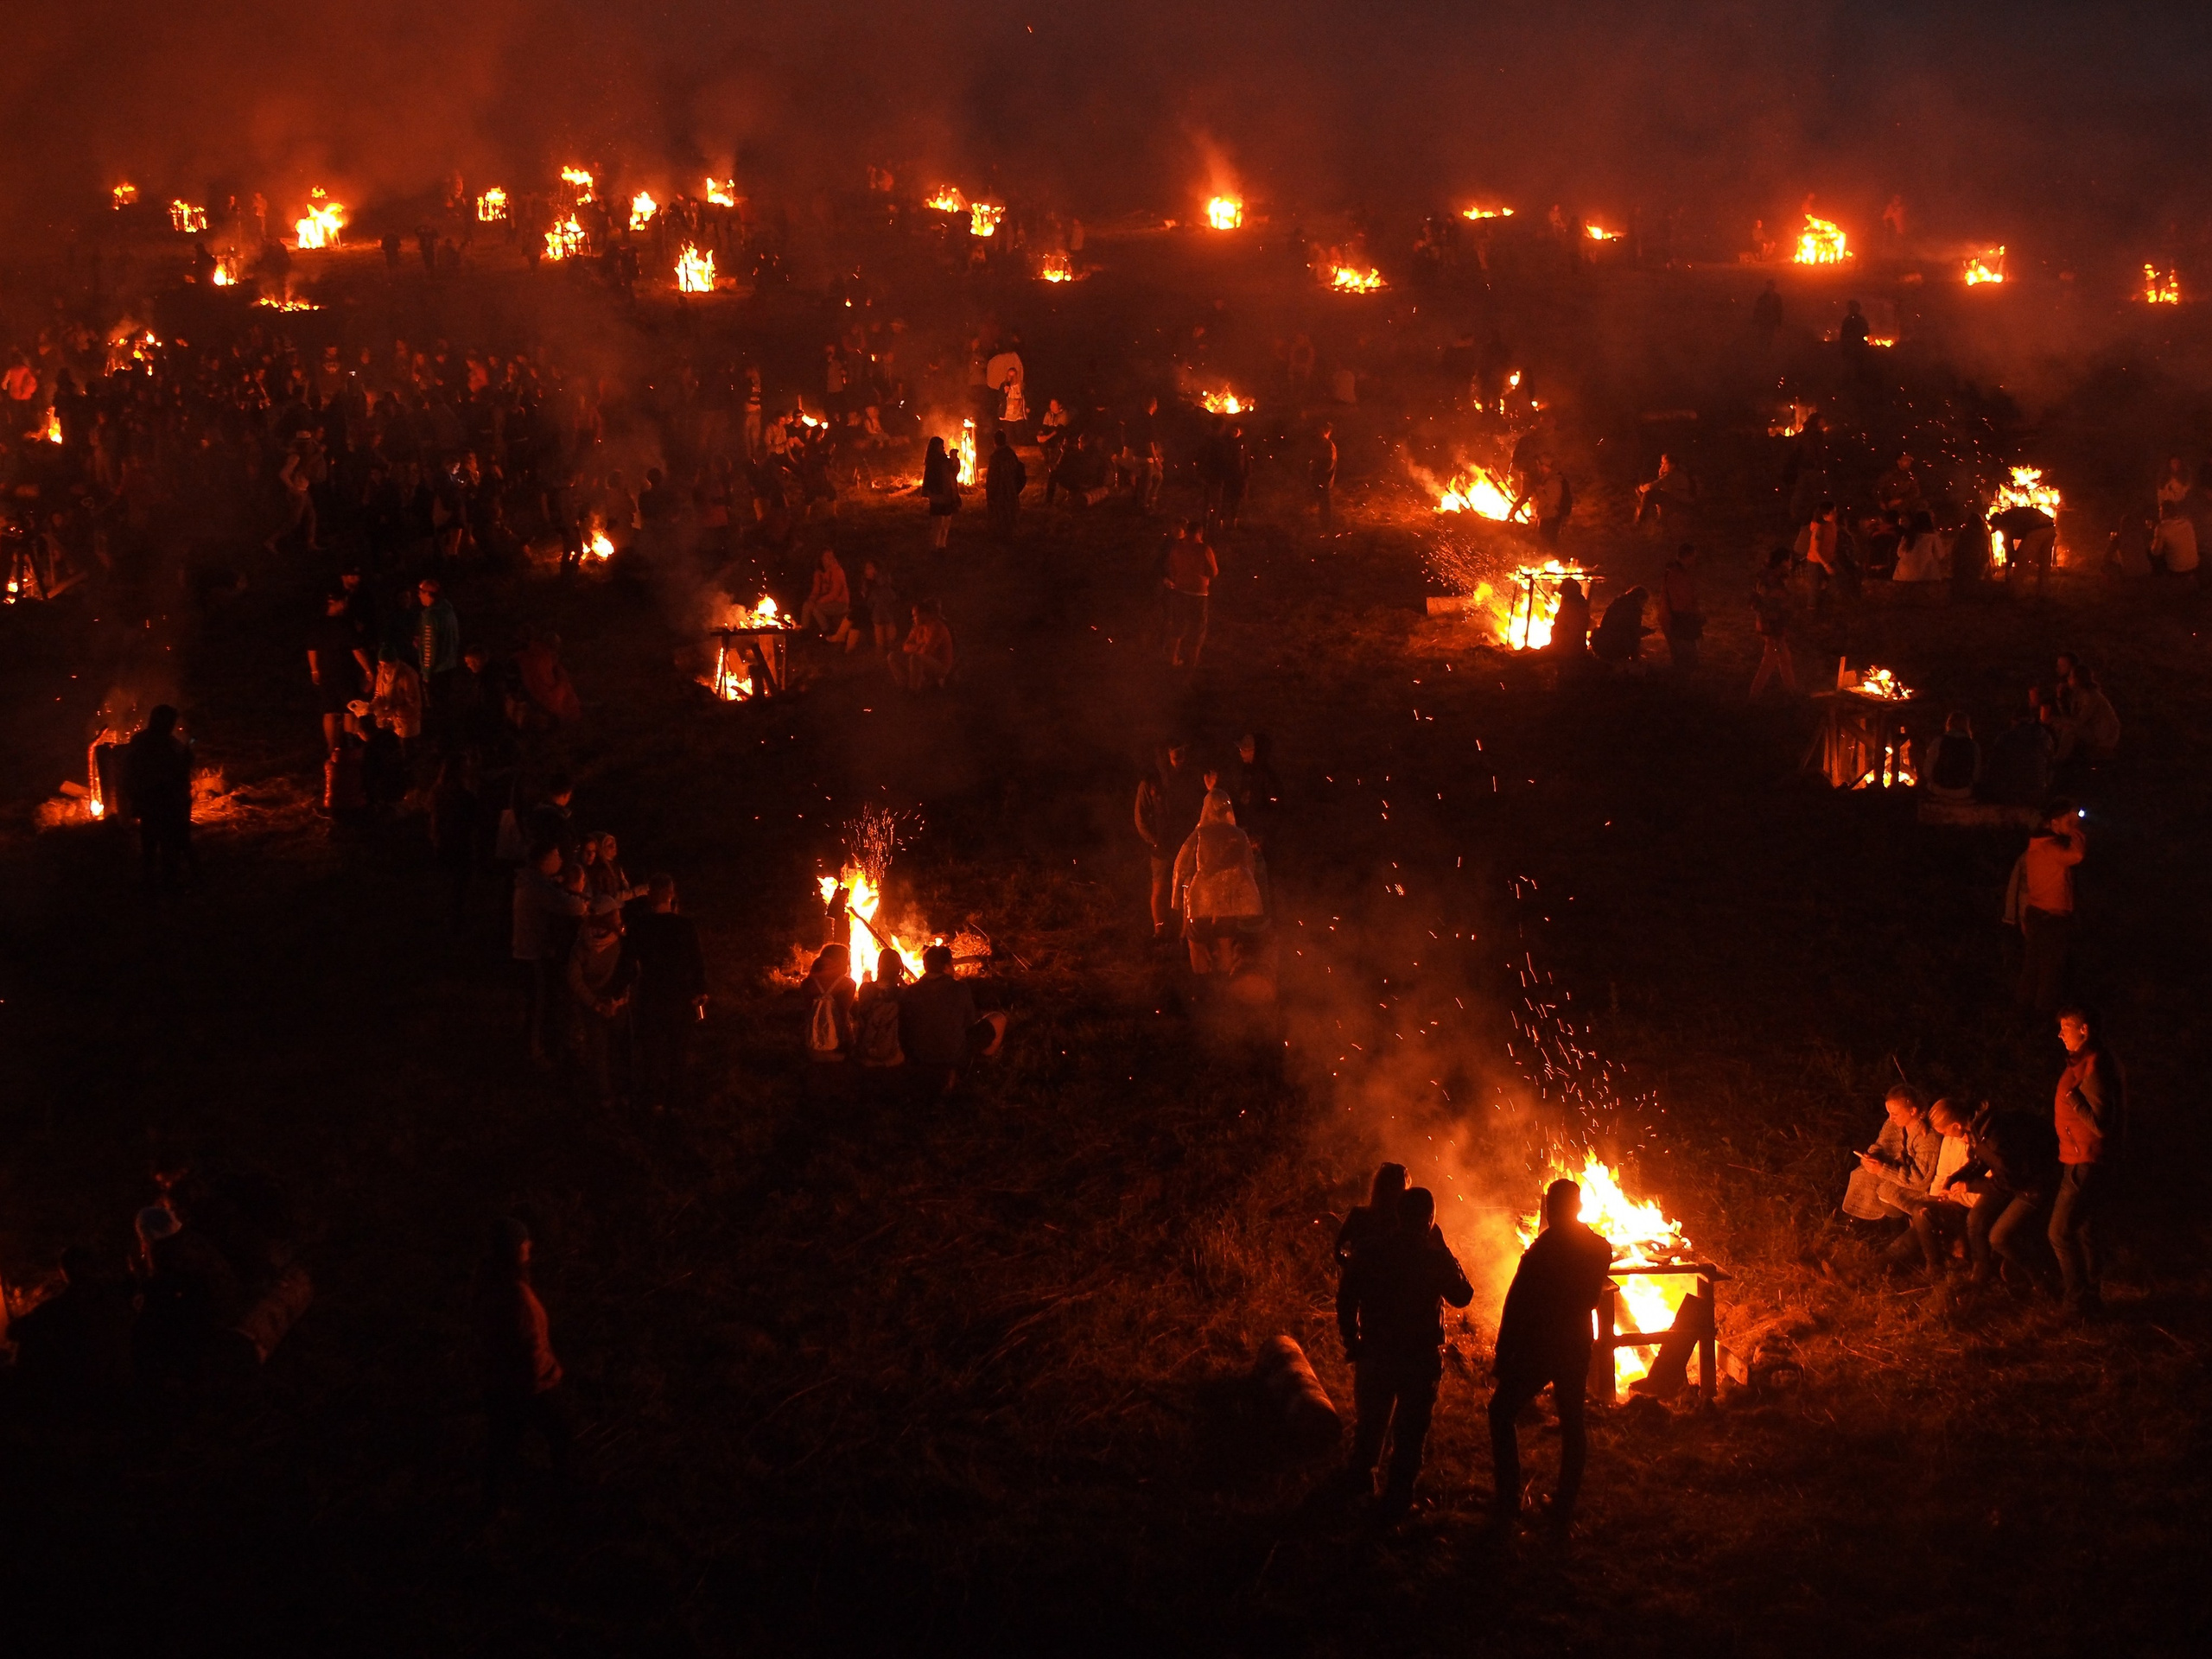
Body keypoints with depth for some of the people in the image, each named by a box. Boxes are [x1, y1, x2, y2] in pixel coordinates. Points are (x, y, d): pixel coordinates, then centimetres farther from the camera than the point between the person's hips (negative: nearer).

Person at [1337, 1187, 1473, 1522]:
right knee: (1410, 1430, 7)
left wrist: (1352, 1342, 8)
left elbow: (1346, 1299, -3)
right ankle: (1397, 1500, 9)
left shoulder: (1370, 1252, -6)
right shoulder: (1436, 1257, -14)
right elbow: (1462, 1296, 2)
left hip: (1375, 1354, 3)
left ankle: (1361, 1479, 38)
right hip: (1421, 1357, -3)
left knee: (1371, 1420, 23)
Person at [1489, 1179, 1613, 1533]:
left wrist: (1503, 1356, -10)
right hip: (1576, 1347, 5)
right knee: (1572, 1422, 14)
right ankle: (1564, 1507, 15)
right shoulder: (1599, 1249, -2)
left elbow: (1516, 1308, -16)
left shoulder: (1540, 1253, -18)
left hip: (1537, 1348, -5)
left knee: (1502, 1413, 10)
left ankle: (1508, 1500, 4)